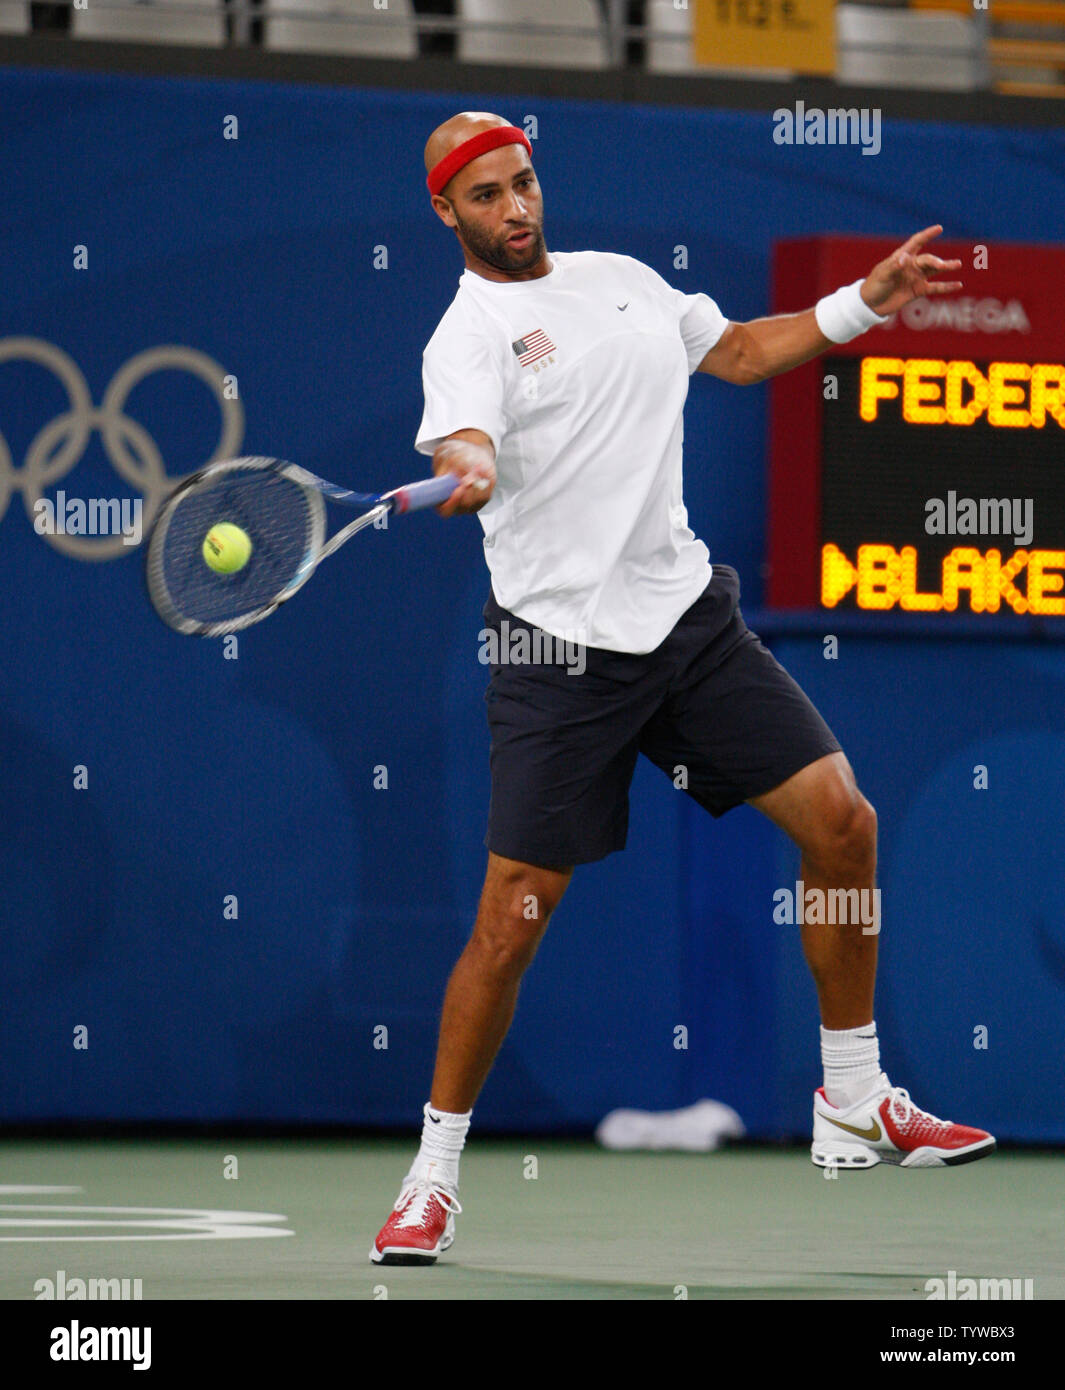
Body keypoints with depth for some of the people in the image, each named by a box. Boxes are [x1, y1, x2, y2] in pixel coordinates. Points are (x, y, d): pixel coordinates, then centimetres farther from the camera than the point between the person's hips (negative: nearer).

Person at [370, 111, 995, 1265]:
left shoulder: (623, 279, 12)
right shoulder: (470, 336, -8)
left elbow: (739, 351, 27)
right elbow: (466, 444, -28)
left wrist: (865, 302, 18)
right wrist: (464, 472, -51)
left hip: (688, 614, 6)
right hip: (558, 646, -6)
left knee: (839, 820, -3)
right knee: (512, 918, -8)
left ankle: (853, 1106, 13)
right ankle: (434, 1174, 8)